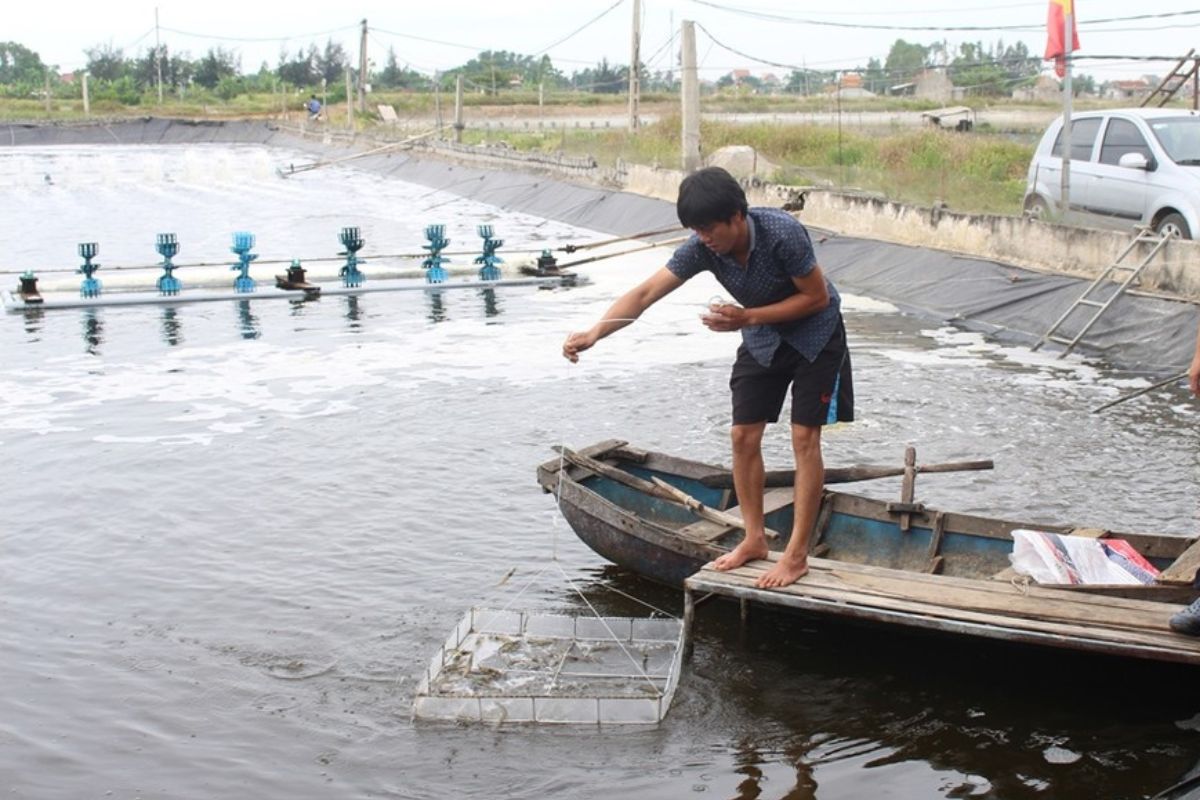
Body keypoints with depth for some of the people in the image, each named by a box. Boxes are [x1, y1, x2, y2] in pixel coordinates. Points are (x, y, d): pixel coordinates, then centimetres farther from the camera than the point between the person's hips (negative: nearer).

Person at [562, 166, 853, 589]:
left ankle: (797, 554, -1)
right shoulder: (702, 248, -21)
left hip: (814, 334, -5)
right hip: (761, 338, 5)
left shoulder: (782, 233, -34)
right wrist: (594, 333, -43)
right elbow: (645, 292, -28)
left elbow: (817, 297, -23)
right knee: (743, 436, 2)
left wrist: (746, 318, -31)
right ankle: (754, 539, 17)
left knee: (804, 438, -8)